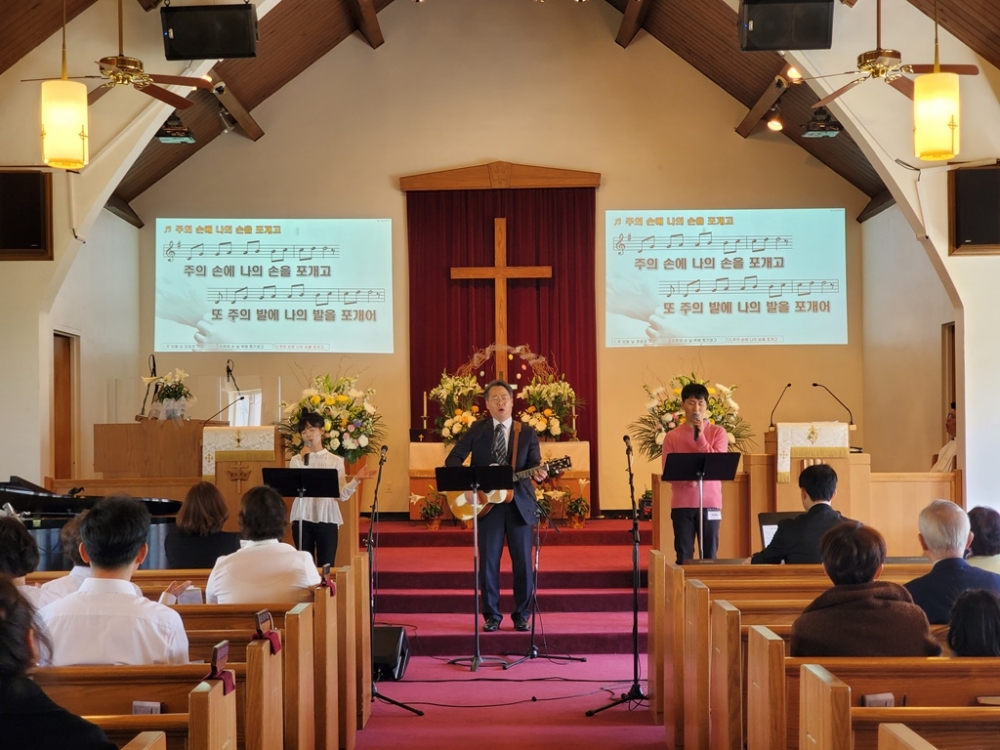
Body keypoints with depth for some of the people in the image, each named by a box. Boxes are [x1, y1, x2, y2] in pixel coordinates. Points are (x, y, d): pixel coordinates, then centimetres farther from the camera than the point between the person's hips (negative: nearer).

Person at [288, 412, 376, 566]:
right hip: (302, 518, 0)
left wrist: (356, 479, -15)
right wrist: (304, 461, -13)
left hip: (327, 519, 0)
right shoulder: (296, 460, 6)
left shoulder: (335, 461, 5)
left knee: (326, 566, 1)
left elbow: (343, 495, -1)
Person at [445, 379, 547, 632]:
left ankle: (521, 616, 14)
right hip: (487, 502, 0)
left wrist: (537, 473, -24)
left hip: (519, 504, 0)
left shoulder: (527, 433, 5)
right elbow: (452, 459, 1)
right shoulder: (477, 430, 5)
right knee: (488, 562, 2)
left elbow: (534, 464, -1)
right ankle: (492, 616, 13)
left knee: (523, 562, 2)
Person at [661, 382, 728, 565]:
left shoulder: (718, 432, 4)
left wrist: (700, 437, -12)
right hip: (682, 503, 0)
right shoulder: (672, 436, 4)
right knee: (683, 555, 2)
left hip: (710, 502, 0)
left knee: (709, 554, 3)